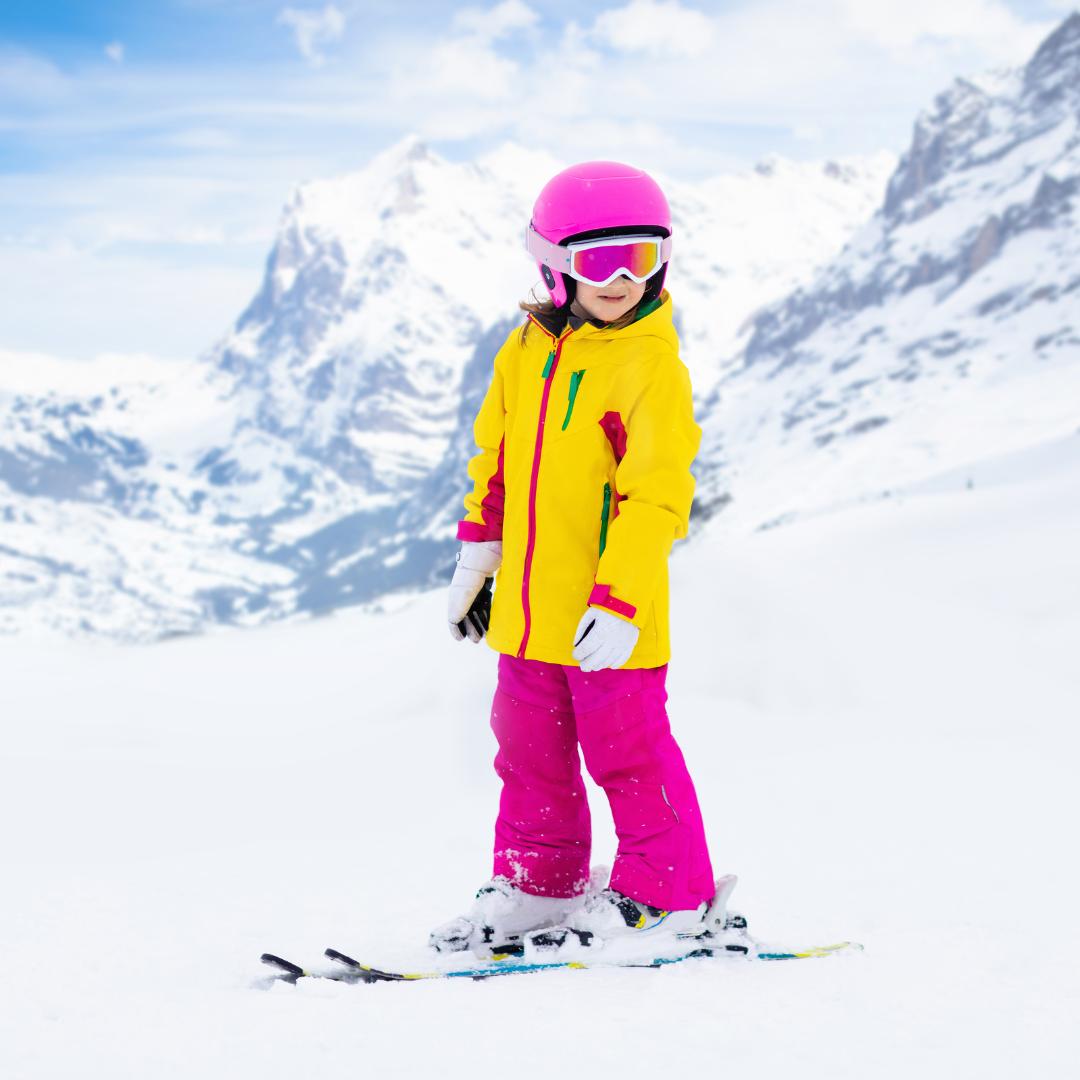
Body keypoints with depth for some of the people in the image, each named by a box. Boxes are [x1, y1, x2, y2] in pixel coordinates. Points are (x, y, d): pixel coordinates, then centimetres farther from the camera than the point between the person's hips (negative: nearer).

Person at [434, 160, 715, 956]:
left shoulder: (652, 365, -14)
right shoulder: (527, 350, 6)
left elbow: (654, 494, -18)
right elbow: (497, 457, 17)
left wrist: (619, 603, -24)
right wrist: (477, 556, 18)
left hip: (607, 615, -7)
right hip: (529, 609, 7)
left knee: (627, 751, 2)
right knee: (531, 749, 16)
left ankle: (667, 894, 17)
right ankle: (536, 885, 30)